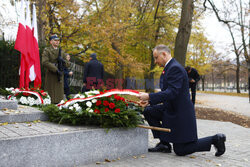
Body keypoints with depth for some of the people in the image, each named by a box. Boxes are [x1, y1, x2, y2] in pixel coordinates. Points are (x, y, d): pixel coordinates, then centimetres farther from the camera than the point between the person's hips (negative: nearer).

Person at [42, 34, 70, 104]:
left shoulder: (61, 52, 16)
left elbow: (68, 64, 13)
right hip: (50, 75, -5)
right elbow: (45, 62, -15)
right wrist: (56, 70, -19)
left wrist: (63, 61, -10)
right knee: (50, 93, -5)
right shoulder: (47, 50, 0)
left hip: (59, 75, 5)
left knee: (59, 92, 5)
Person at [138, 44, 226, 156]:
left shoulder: (175, 68, -20)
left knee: (180, 150, -3)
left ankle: (215, 140, 9)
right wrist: (149, 101, 2)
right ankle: (164, 143, 7)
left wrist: (149, 96, -29)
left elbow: (172, 93, -29)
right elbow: (165, 92, 14)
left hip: (180, 113, -10)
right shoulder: (168, 68, 12)